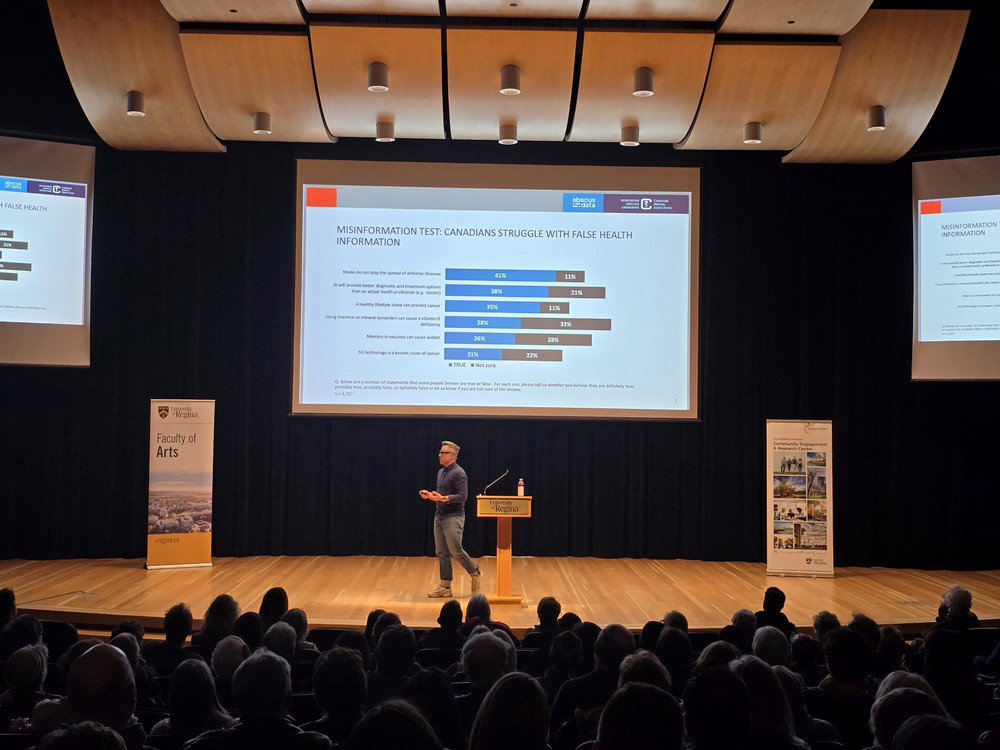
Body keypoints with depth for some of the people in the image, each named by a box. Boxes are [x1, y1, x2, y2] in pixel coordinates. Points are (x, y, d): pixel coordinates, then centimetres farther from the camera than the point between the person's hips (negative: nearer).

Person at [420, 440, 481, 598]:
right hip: (439, 516, 9)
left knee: (456, 551, -5)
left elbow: (462, 496, -20)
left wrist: (443, 498, -28)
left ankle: (474, 573, 18)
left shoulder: (459, 473, -13)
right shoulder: (441, 472, 15)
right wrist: (430, 495, 7)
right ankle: (445, 586, 12)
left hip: (453, 517, -9)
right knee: (441, 552, 7)